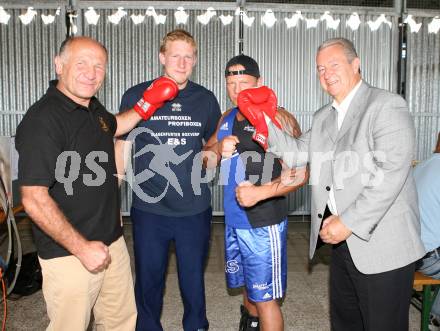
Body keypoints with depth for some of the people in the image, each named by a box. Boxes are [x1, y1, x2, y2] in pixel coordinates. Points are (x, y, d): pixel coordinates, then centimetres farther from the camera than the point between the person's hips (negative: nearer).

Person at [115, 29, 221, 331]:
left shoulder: (206, 99, 3)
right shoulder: (136, 96, -3)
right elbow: (122, 150, 1)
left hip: (195, 209, 1)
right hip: (149, 209, -1)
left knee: (193, 280, 14)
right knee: (148, 281, 14)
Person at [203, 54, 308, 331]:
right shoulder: (228, 118, 8)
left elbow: (300, 174, -18)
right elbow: (206, 159, 11)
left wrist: (260, 192, -32)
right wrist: (218, 149, -12)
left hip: (264, 224, -7)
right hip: (234, 220, 7)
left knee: (265, 297, 3)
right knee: (248, 285, 25)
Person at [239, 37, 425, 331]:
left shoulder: (387, 106, -10)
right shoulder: (323, 118, 15)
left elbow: (391, 173, -20)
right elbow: (297, 152, 9)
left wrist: (349, 222, -22)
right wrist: (264, 120, -3)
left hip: (384, 246, -7)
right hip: (343, 240, 7)